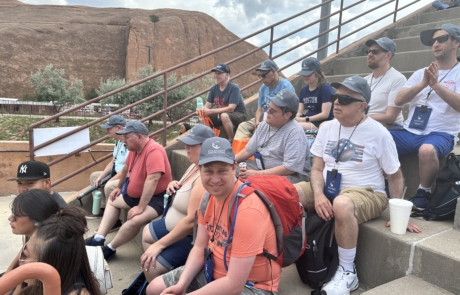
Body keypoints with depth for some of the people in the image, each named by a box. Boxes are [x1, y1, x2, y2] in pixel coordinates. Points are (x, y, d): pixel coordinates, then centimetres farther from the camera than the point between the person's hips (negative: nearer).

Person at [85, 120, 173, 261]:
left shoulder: (154, 151, -26)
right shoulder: (134, 149, 3)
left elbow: (152, 180, -33)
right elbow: (126, 169, 21)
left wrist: (140, 207, -32)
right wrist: (119, 187, 30)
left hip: (156, 198, -10)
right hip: (135, 194, 10)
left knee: (136, 220, -32)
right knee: (113, 200, 24)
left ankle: (110, 248, -7)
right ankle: (99, 238, 16)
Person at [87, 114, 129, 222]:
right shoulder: (118, 141, 8)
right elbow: (113, 162, 15)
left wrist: (110, 180, -20)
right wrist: (101, 176, 5)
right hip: (116, 174, 11)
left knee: (109, 186, -33)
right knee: (94, 176, 18)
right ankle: (102, 209, 21)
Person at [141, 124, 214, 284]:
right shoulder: (195, 165, 1)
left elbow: (192, 221, -34)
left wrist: (160, 244, -24)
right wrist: (174, 186, -5)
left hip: (191, 237, -11)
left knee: (152, 267, -16)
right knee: (147, 232, 27)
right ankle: (150, 279, 40)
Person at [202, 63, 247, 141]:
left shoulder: (234, 88, -17)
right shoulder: (214, 89, 1)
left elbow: (231, 108, -25)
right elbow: (207, 106, 1)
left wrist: (211, 111, -29)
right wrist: (202, 110, -24)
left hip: (238, 115, -6)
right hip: (221, 114, 6)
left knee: (224, 116, -37)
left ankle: (231, 141, -21)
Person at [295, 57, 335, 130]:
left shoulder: (326, 88, -6)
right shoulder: (303, 90, 14)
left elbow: (325, 114, -12)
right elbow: (300, 112, 11)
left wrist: (305, 119, -18)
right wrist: (296, 118, -13)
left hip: (324, 123, -6)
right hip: (307, 122, 6)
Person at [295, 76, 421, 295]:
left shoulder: (378, 133, -9)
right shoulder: (327, 128, 4)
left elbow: (395, 176, -1)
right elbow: (317, 168, 4)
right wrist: (318, 195, -15)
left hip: (366, 193, -4)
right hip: (327, 190, 5)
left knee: (342, 204, -40)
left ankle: (347, 272, -16)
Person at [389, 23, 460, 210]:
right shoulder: (420, 73, 15)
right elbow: (398, 100, 1)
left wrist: (436, 84, -24)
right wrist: (422, 84, -13)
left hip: (441, 134, -4)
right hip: (409, 131, 5)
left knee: (427, 150, -37)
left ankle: (423, 193, -11)